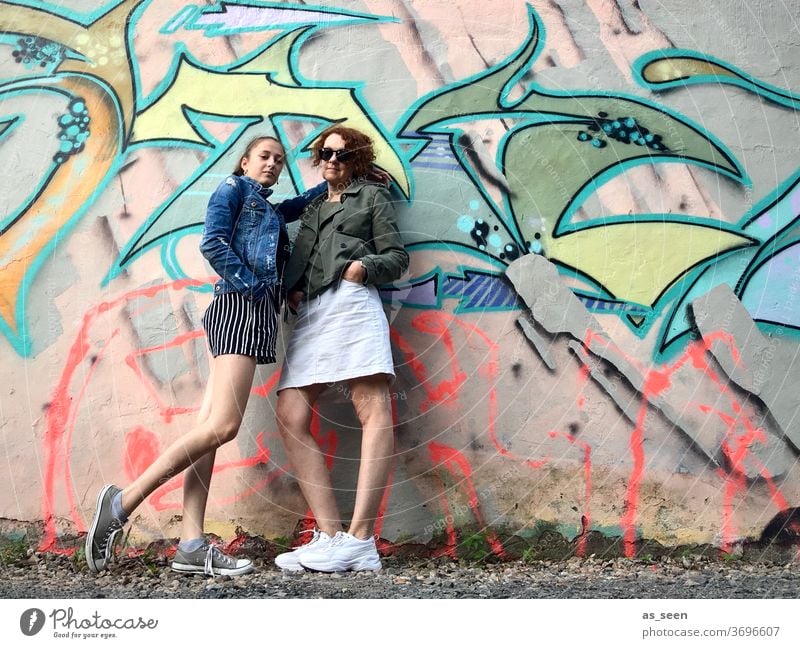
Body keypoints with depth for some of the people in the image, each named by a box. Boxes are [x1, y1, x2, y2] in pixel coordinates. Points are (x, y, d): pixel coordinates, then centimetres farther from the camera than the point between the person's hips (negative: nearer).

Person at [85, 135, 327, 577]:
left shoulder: (272, 210, 29)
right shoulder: (233, 188, 7)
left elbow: (309, 200, 45)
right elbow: (212, 242, -7)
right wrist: (251, 286, -11)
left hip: (255, 313, 8)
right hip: (239, 307, -8)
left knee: (211, 427, -3)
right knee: (221, 426, -20)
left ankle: (191, 545, -9)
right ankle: (121, 503, -16)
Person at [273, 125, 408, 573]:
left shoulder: (372, 196, 18)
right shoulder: (312, 207, 33)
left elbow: (397, 258, 9)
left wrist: (363, 267, -10)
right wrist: (291, 290, 10)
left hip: (351, 302, -6)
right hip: (309, 314, 6)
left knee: (374, 412, -19)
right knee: (291, 417, -11)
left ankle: (360, 541, -25)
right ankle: (331, 534, -14)